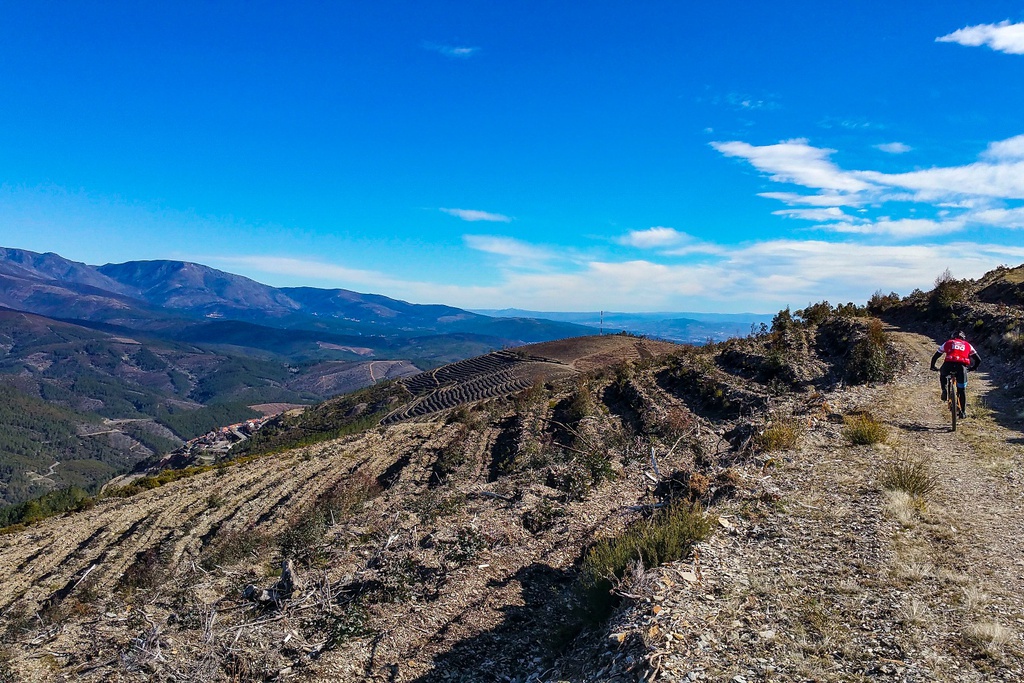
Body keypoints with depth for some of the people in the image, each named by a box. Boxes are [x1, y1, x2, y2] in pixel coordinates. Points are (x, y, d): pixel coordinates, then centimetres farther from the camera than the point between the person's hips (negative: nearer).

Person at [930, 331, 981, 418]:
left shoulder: (948, 343, 27)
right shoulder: (967, 345, 28)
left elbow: (935, 357, 27)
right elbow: (978, 360, 25)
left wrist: (933, 366, 42)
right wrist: (973, 368, 43)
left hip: (948, 364, -1)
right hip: (962, 366, 1)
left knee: (942, 375, 36)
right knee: (962, 390, 16)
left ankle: (944, 390, 13)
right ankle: (963, 412, 21)